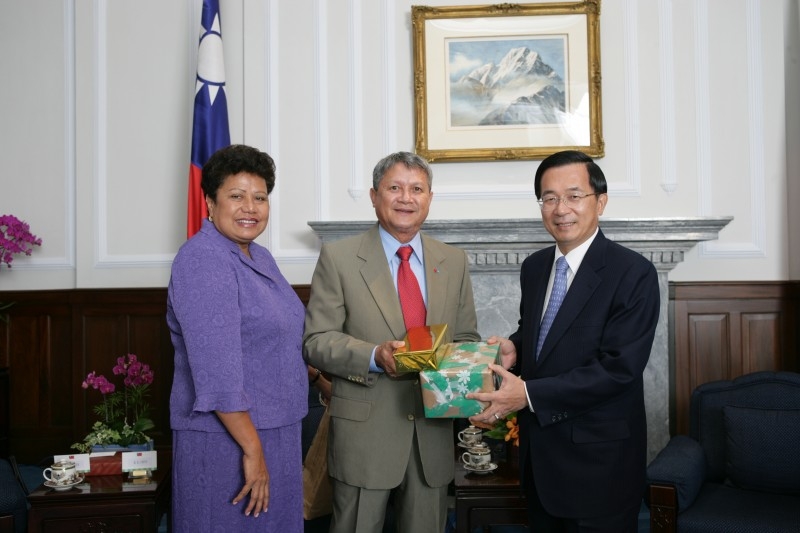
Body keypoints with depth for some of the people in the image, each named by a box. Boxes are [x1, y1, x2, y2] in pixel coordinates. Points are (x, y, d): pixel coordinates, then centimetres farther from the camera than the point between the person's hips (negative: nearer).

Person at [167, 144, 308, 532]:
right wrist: (252, 448, -22)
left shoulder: (261, 257, 9)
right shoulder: (202, 260, -18)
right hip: (227, 437, -9)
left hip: (273, 431, 9)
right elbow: (218, 372, -24)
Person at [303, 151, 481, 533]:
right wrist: (375, 356, -22)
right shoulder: (338, 257, -3)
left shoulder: (454, 262, 8)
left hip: (433, 433, 4)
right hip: (365, 431, -3)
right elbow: (316, 340, -6)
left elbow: (468, 338, 13)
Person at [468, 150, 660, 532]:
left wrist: (529, 393, -25)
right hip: (538, 452, 6)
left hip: (598, 458, -6)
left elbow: (618, 367, -21)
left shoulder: (634, 273, -16)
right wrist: (514, 346, -5)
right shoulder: (533, 267, 6)